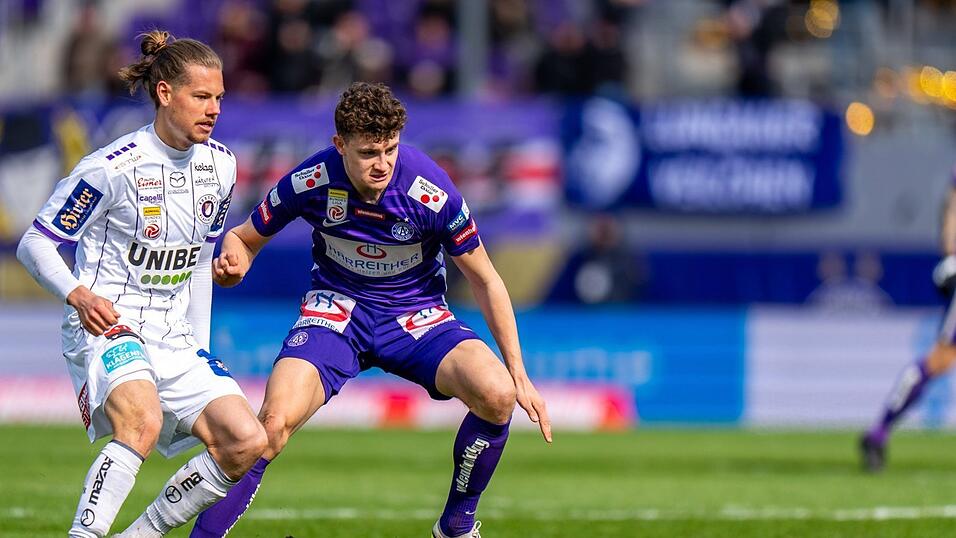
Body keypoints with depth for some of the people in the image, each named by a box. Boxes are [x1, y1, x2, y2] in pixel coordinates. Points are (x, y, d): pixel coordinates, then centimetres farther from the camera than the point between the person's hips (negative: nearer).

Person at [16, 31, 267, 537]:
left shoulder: (219, 165, 6)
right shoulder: (113, 167, -14)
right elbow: (35, 243, -8)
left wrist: (201, 351, 18)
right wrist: (78, 294, -26)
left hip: (174, 339, 7)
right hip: (106, 328, -7)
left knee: (247, 442, -9)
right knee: (144, 422, -35)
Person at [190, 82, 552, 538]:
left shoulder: (430, 192, -21)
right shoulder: (310, 182, -18)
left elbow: (485, 281, -7)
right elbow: (245, 238, 1)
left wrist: (519, 374, -7)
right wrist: (232, 262, -25)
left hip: (417, 316, 0)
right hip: (337, 308, 0)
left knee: (497, 394, -26)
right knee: (275, 421, -28)